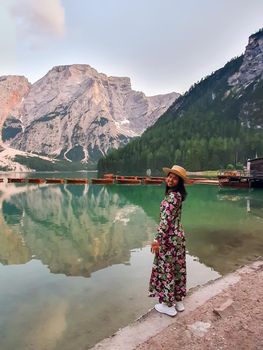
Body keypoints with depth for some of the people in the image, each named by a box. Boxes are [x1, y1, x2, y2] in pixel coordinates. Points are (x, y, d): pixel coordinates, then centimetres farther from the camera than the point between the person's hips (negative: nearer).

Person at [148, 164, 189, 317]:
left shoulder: (172, 196, -21)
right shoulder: (177, 195, 8)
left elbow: (166, 220, -24)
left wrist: (157, 240, -21)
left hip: (169, 238, -9)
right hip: (178, 236, 9)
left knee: (166, 270, 5)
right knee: (178, 269, 17)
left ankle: (169, 305, 20)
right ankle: (178, 301, 32)